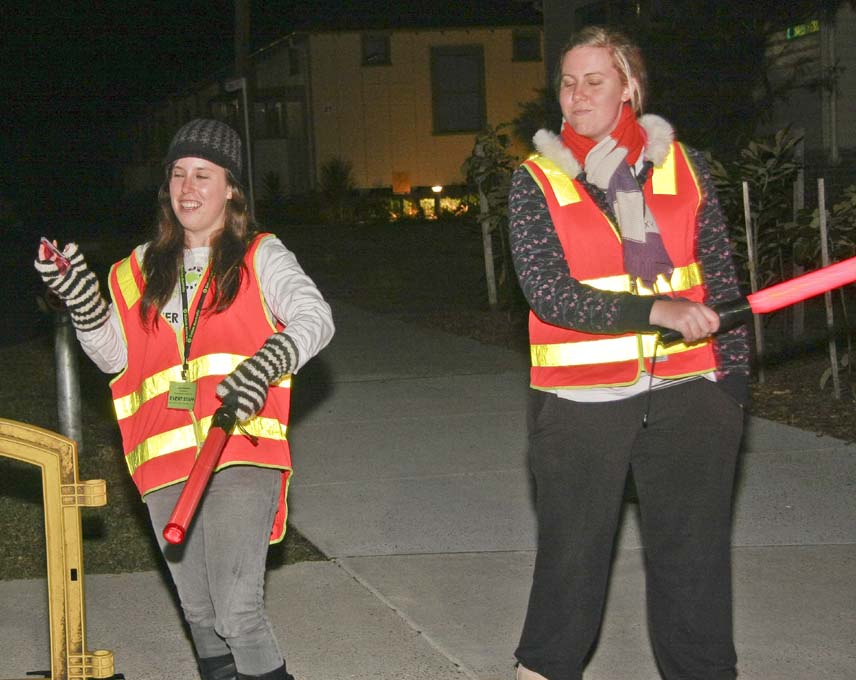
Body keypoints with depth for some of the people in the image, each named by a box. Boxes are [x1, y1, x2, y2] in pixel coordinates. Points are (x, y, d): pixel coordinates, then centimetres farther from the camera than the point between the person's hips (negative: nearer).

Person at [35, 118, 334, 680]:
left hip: (242, 454, -4)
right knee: (200, 612, 13)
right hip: (166, 463, 5)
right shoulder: (142, 269, 18)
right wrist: (80, 297, -1)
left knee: (238, 609, -18)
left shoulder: (260, 257, 6)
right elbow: (114, 355, 16)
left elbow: (315, 318, -8)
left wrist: (264, 365, -27)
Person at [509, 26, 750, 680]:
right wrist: (655, 311, -21)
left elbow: (721, 280, 10)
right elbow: (547, 292, -12)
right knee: (574, 551, 7)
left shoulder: (683, 166, 5)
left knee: (695, 552, 5)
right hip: (581, 398, -1)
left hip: (686, 390, 2)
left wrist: (734, 377, 5)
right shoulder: (537, 180, -1)